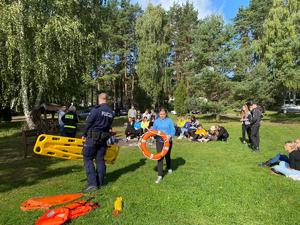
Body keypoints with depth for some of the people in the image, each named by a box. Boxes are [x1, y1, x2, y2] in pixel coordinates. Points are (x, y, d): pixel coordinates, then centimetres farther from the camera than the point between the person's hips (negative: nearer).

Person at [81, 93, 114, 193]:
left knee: (88, 159, 2)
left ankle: (92, 183, -4)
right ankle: (100, 182, 19)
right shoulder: (111, 112, 8)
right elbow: (109, 126, 10)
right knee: (100, 160, 12)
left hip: (93, 137, -6)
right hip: (103, 138, 6)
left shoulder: (96, 109, -11)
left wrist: (84, 134, 6)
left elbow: (88, 123, -8)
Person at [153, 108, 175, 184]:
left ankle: (169, 168, 46)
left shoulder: (169, 121, -5)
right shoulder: (156, 121, 2)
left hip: (168, 141, -1)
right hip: (159, 141, 1)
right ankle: (160, 176, 1)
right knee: (160, 157, -4)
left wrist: (169, 136, -27)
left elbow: (173, 131, -8)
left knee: (167, 156, 17)